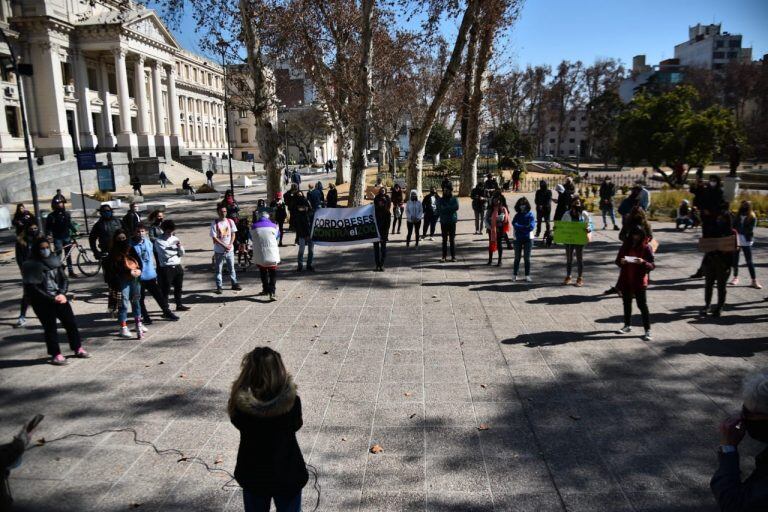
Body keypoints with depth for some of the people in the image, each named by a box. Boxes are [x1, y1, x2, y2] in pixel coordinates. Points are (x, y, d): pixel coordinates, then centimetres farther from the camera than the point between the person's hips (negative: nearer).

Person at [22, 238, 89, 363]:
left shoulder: (54, 260, 4)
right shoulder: (31, 265, -10)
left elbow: (64, 279, 7)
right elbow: (32, 288, -13)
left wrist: (62, 294, -11)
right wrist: (51, 299, -17)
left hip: (59, 298, 5)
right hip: (43, 303, -5)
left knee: (71, 322, 8)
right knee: (50, 328, 2)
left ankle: (78, 349, 22)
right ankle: (56, 354, 14)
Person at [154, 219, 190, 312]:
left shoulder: (175, 238, 10)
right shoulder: (158, 241, -8)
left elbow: (182, 253, 9)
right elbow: (166, 254, -19)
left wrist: (180, 247, -13)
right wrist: (176, 250, -3)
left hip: (177, 266, 6)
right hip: (166, 268, -6)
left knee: (178, 287, 18)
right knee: (165, 290, 0)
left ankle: (179, 305, 34)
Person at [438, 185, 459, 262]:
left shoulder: (454, 199, 3)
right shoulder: (441, 200, 5)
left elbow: (456, 207, -15)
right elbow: (439, 209, -10)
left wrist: (445, 208, -13)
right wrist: (450, 209, -14)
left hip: (452, 222, -1)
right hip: (443, 222, 1)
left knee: (452, 239, 2)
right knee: (444, 240, 4)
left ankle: (453, 256, 7)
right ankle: (444, 256, 9)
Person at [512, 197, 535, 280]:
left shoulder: (530, 214, -1)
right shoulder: (517, 215, 6)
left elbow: (532, 226, -12)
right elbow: (514, 224, -10)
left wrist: (520, 227, -10)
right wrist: (525, 227, -15)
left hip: (528, 238, -2)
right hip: (518, 238, 2)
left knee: (527, 257, 3)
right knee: (517, 257, 7)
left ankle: (527, 275, 9)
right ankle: (514, 274, 13)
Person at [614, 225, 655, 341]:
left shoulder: (646, 248, -7)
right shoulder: (625, 246, 4)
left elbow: (652, 265, -8)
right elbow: (617, 260, 9)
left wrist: (643, 262, -27)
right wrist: (621, 262, -14)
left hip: (639, 281, -4)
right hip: (625, 280, 5)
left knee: (642, 305, -3)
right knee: (626, 303, 16)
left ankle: (647, 330, 2)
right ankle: (627, 325, 31)